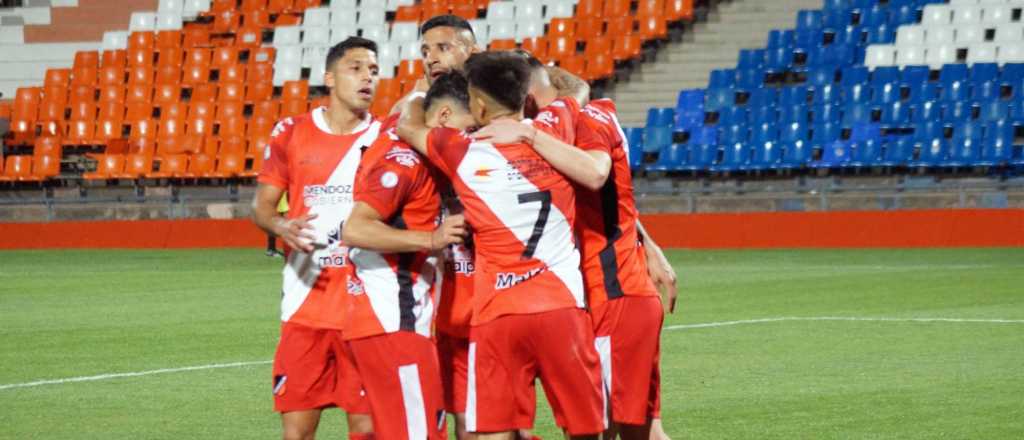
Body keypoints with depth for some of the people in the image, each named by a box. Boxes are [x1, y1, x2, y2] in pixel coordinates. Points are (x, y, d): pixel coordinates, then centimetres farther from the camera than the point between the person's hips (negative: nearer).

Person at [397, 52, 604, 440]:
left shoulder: (461, 152, -1)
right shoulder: (553, 132, 3)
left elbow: (408, 125, 19)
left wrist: (419, 96, 39)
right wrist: (516, 76, 37)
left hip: (496, 314, -1)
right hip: (562, 306, 1)